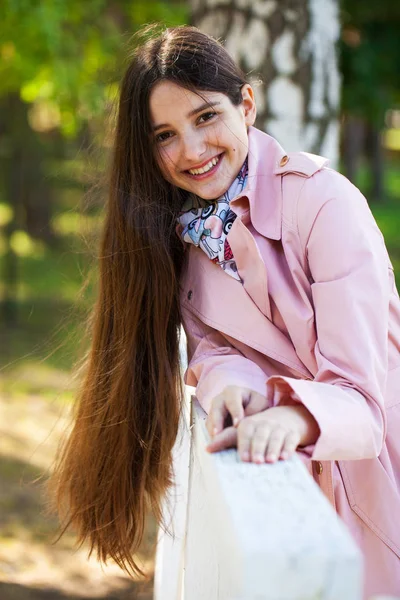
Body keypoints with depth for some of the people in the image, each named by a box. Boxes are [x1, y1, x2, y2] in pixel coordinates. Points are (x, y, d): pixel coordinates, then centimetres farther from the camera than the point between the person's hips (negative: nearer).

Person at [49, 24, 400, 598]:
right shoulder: (181, 219, -4)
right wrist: (228, 382, -28)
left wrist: (295, 418, -49)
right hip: (283, 476, 5)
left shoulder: (327, 203, -24)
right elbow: (212, 341, -4)